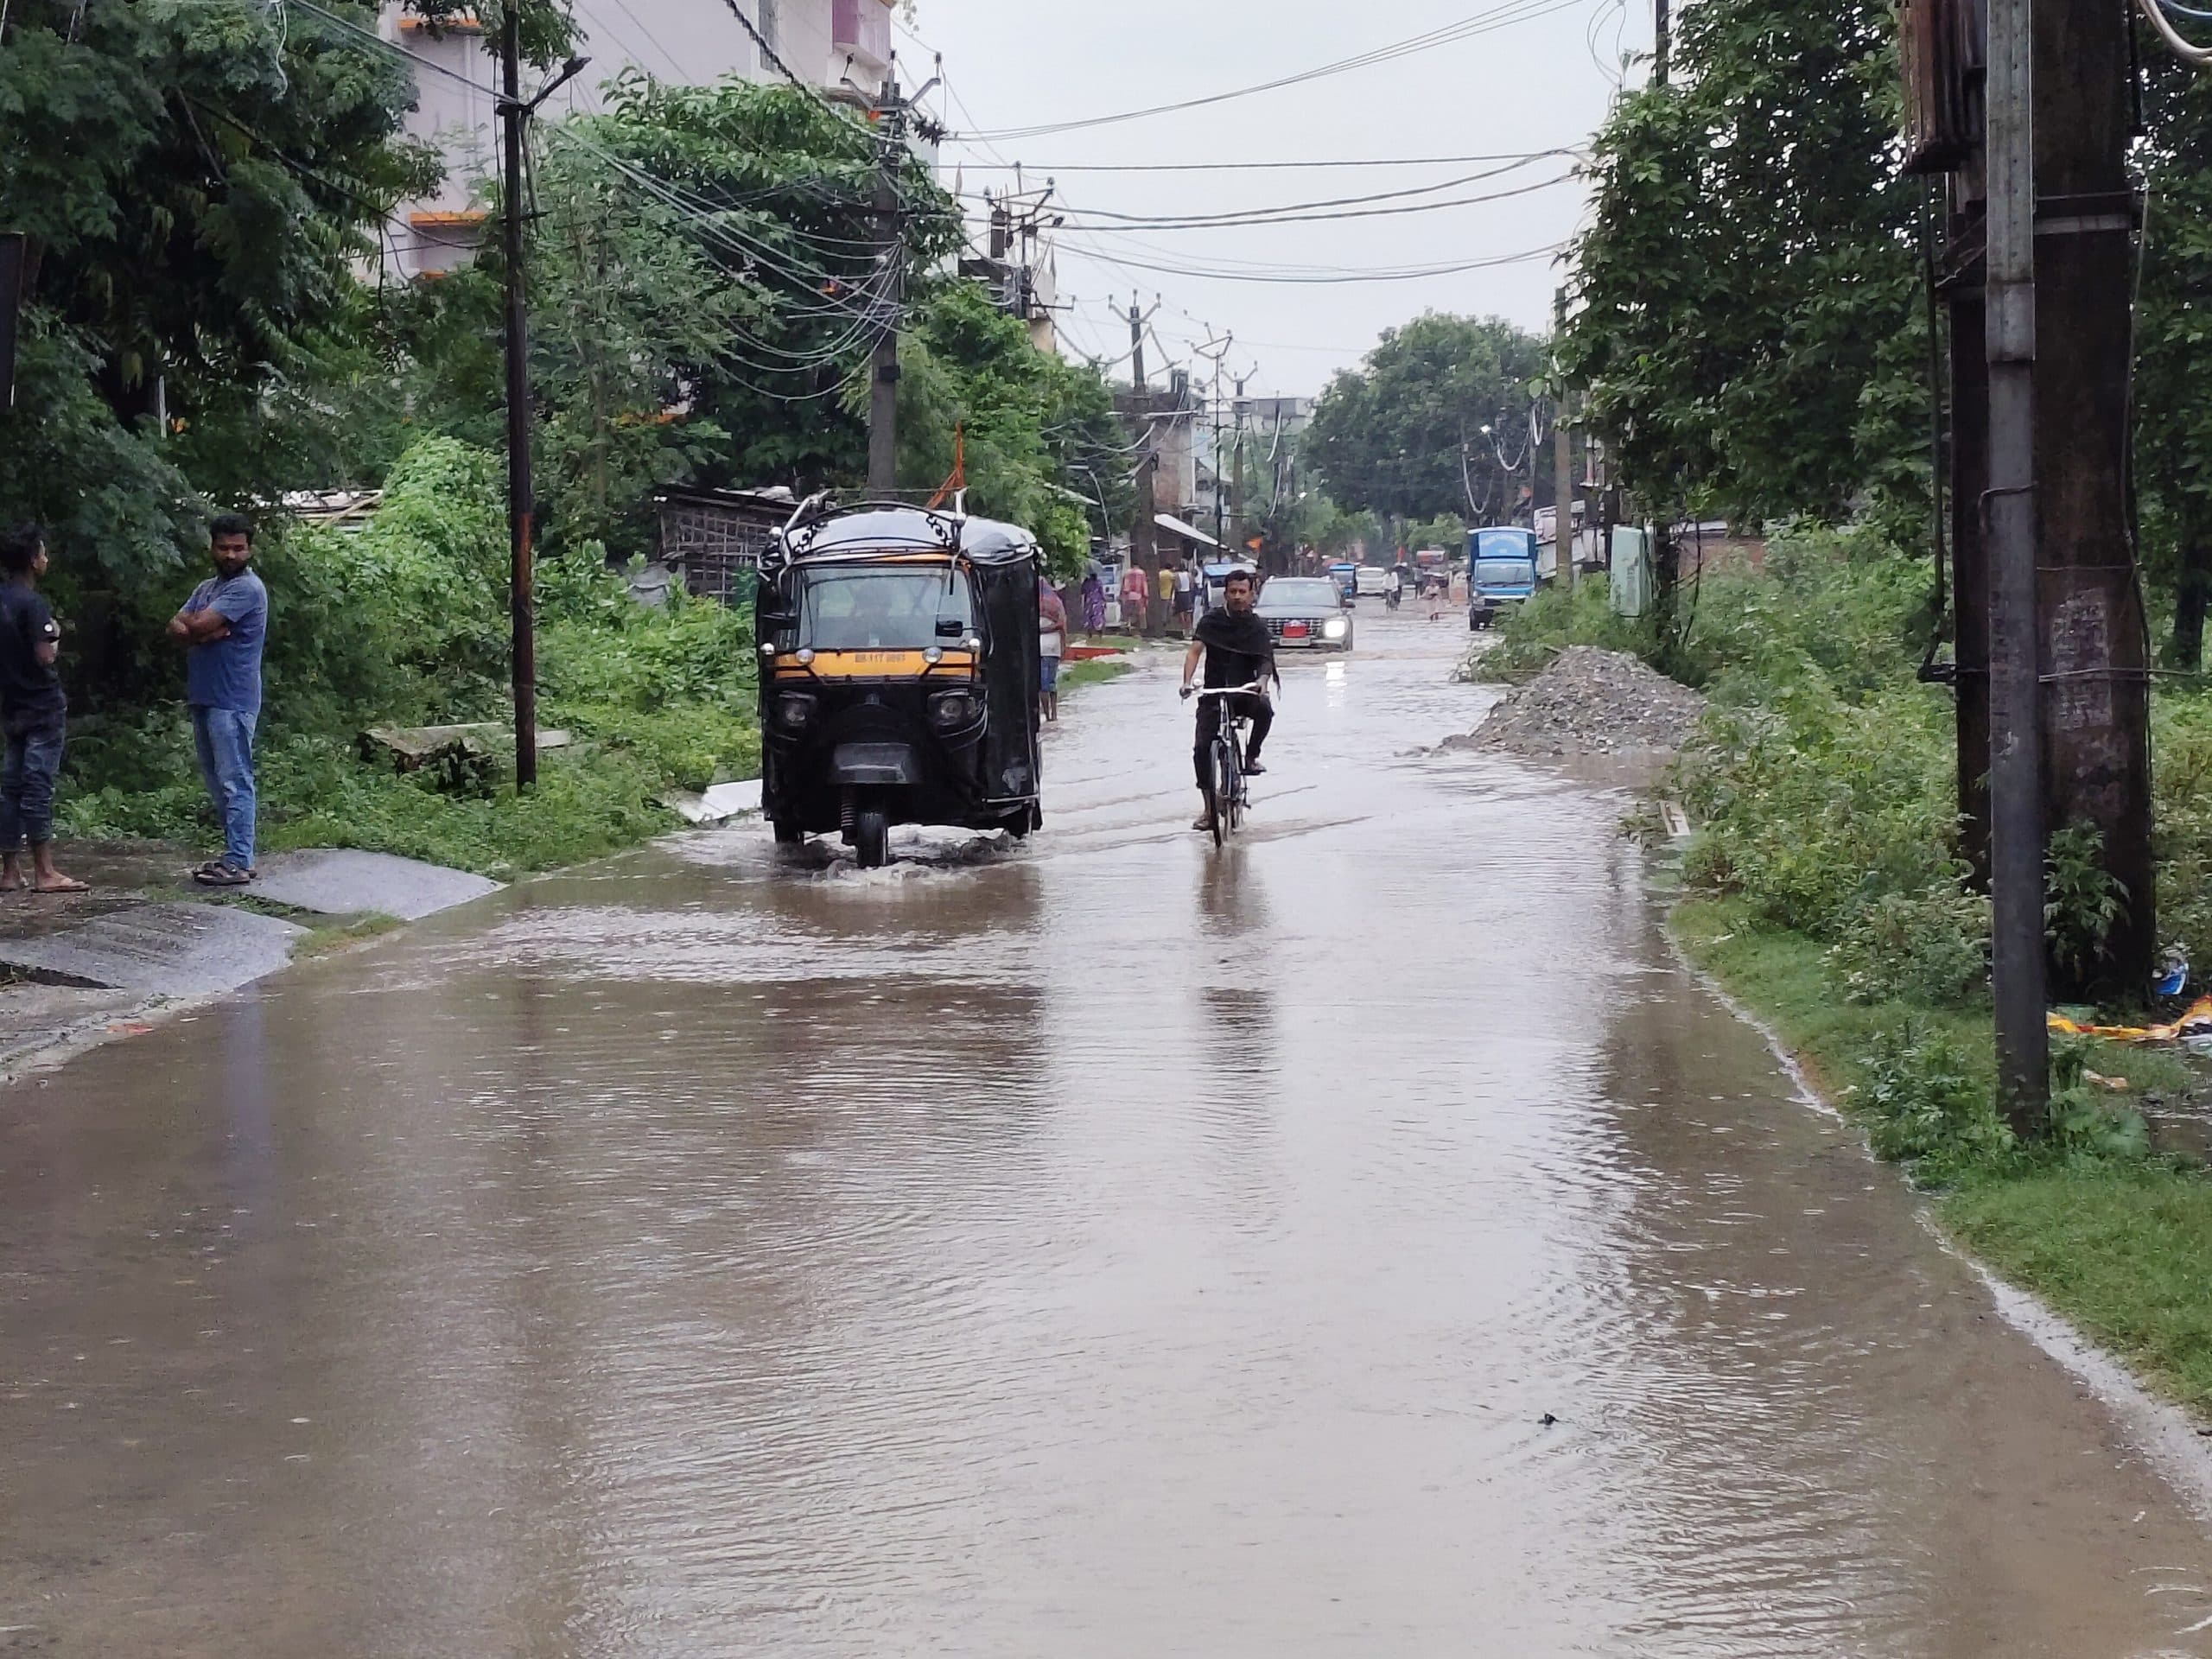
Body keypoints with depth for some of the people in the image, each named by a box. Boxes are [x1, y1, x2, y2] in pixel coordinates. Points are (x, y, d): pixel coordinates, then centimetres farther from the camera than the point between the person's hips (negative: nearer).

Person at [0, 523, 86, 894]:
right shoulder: (32, 603, -15)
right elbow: (44, 656, -20)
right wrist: (55, 636, -2)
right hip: (42, 706, -8)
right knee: (38, 786, -8)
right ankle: (44, 873, -7)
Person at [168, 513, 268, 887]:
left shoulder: (247, 588, -11)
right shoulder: (206, 587, 18)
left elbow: (198, 626, -18)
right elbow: (176, 628, 7)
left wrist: (191, 626, 5)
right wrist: (204, 632, -13)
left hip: (232, 701, -9)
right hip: (203, 697, 9)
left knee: (234, 782, -8)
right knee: (216, 782, 12)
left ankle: (239, 863, -8)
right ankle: (235, 853, 18)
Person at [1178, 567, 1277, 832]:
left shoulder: (1257, 628, 2)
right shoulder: (1212, 621, 0)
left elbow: (1265, 661, -8)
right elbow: (1194, 651, -10)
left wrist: (1262, 680, -32)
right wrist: (1187, 682, -27)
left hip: (1245, 693, 0)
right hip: (1214, 694, 0)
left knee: (1264, 709, -34)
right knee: (1202, 748, -13)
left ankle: (1251, 756, -9)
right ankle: (1209, 808, -2)